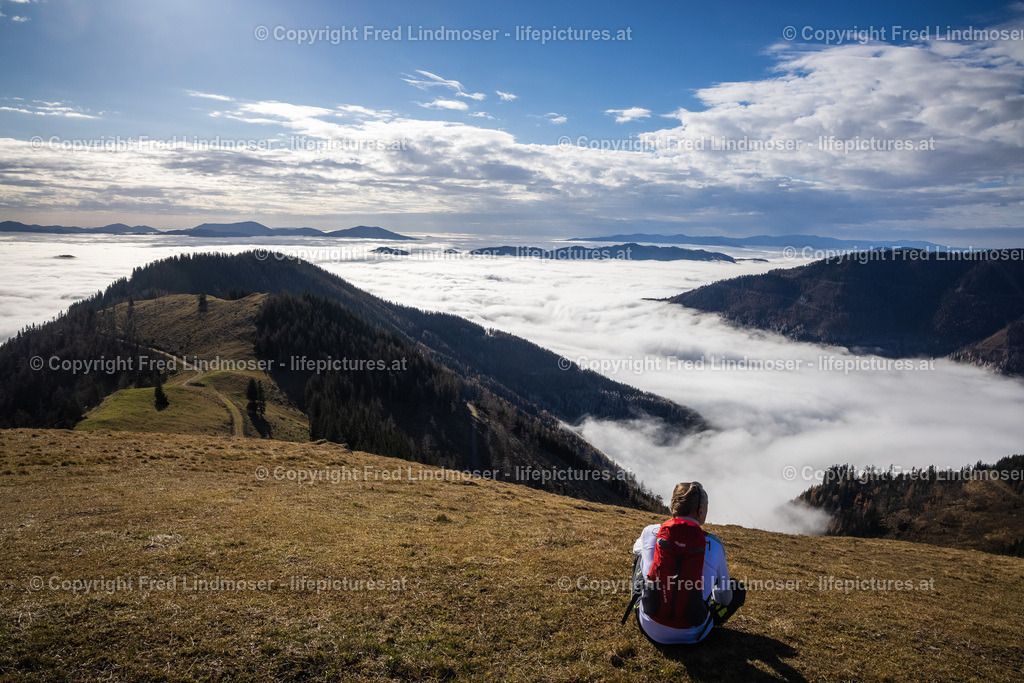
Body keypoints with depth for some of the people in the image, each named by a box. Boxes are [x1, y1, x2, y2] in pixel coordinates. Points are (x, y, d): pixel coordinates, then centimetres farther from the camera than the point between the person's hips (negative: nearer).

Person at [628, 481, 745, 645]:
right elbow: (724, 599, 5)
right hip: (691, 635, -1)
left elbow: (637, 549, 20)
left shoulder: (650, 532, -7)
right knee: (738, 589, 20)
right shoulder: (714, 544, -9)